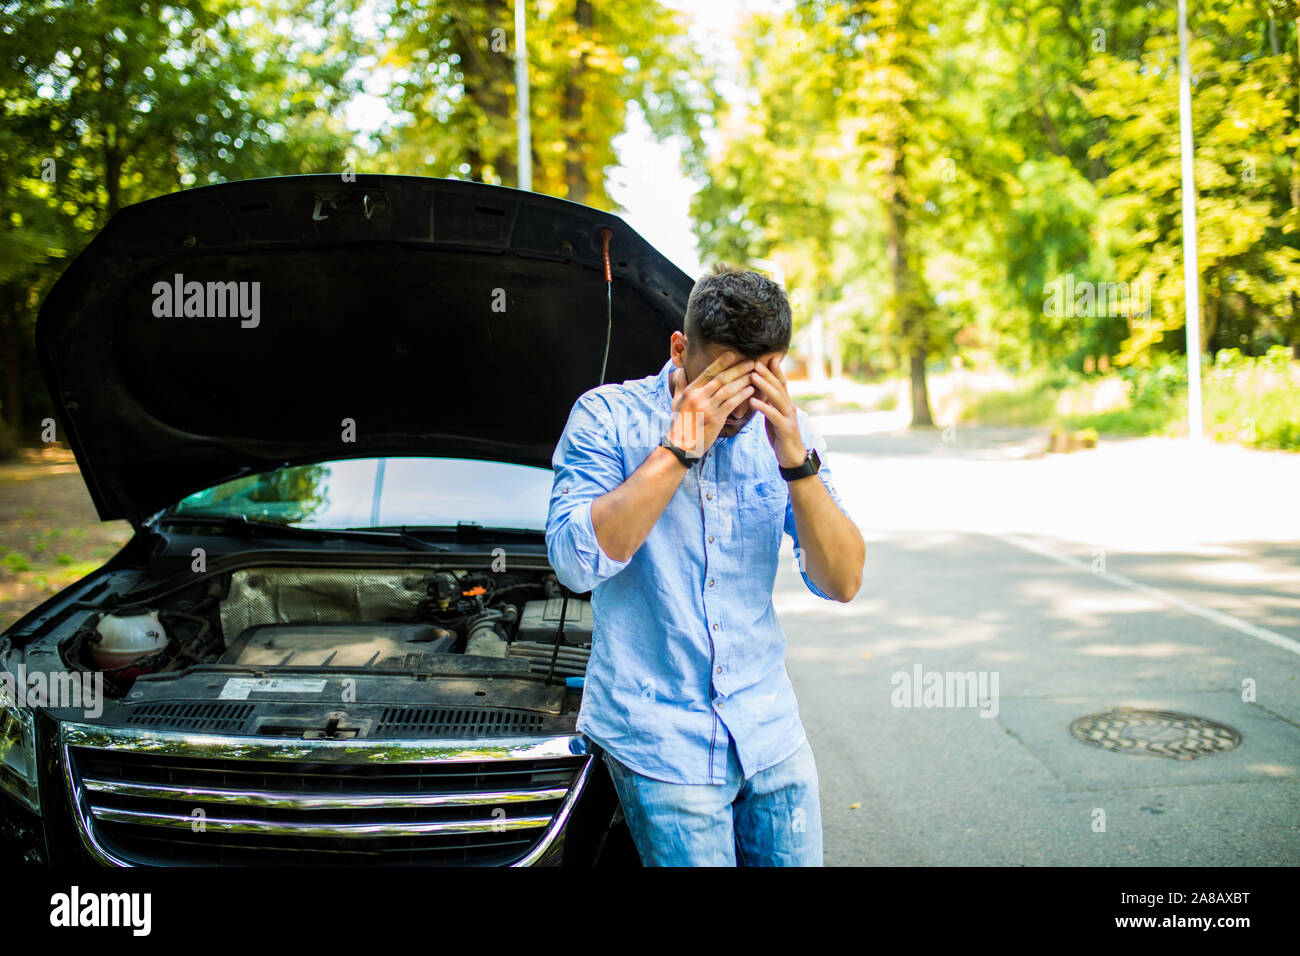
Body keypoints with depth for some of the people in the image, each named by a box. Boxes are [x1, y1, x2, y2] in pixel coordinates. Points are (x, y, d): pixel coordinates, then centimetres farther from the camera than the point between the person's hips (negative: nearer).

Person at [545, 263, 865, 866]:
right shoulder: (608, 417, -9)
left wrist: (796, 460, -18)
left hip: (771, 733, 4)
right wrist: (680, 447, -23)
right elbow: (576, 561, -23)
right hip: (661, 742, -4)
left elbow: (843, 582, -5)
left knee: (796, 859, 14)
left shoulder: (786, 431, 2)